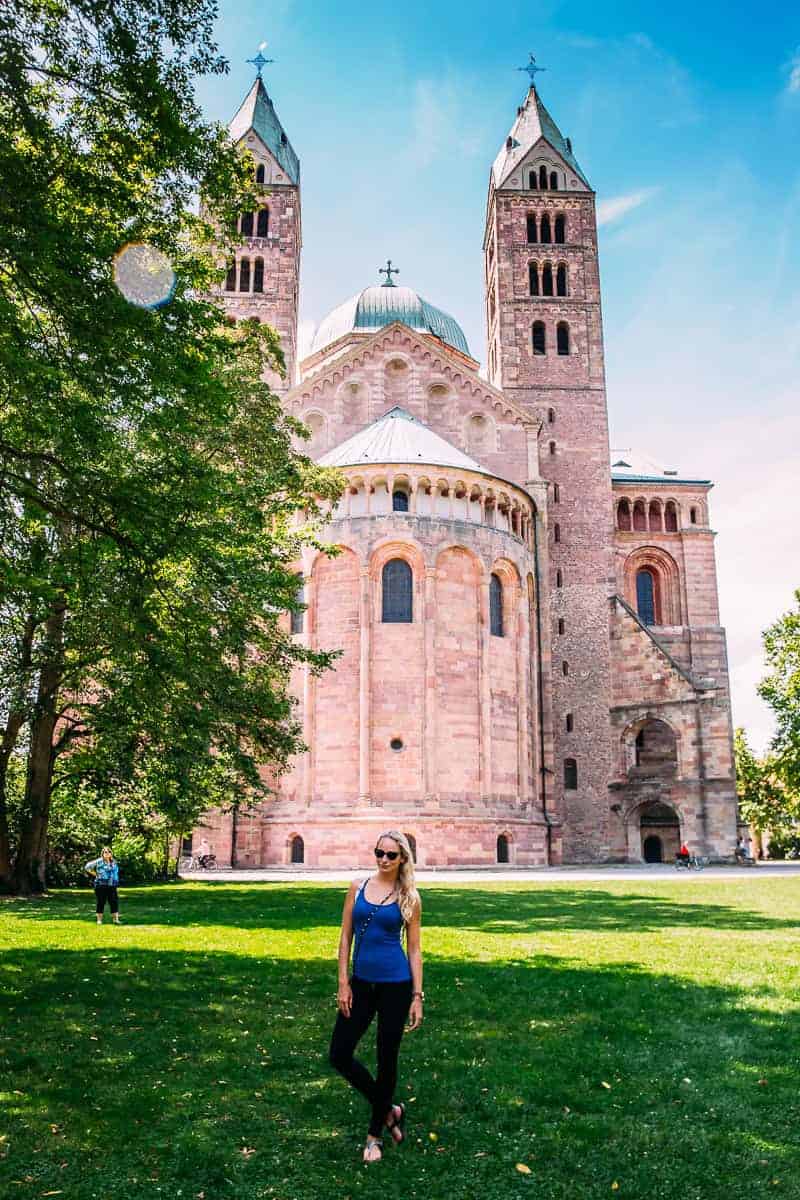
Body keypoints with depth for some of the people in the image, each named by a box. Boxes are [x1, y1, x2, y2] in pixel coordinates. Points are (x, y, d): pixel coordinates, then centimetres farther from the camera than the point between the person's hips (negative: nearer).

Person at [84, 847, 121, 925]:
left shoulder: (114, 862, 13)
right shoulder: (99, 861, -3)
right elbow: (87, 867, -1)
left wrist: (117, 883, 16)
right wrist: (95, 874, -2)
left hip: (112, 886, 4)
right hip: (101, 885, -4)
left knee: (114, 902, -1)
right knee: (101, 902, 2)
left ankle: (115, 919, 2)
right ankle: (99, 920, 12)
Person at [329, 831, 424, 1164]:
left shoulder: (409, 898, -2)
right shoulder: (357, 888, 3)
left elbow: (414, 949, 1)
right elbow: (345, 938, 5)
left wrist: (417, 996, -3)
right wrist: (343, 983, -1)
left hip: (395, 985, -3)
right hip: (361, 983, 3)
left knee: (387, 1060, 6)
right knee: (339, 1055, 2)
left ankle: (375, 1134, 27)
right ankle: (389, 1110, 24)